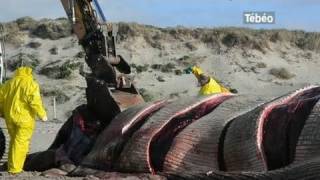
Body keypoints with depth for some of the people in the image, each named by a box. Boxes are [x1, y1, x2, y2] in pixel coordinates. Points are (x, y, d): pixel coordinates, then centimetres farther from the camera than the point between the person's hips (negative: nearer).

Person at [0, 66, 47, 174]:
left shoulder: (9, 83, 13)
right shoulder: (31, 84, -5)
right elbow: (34, 101, -17)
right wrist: (42, 114, -10)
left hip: (10, 117, 5)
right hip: (25, 118, -5)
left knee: (14, 140, 19)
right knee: (21, 142, -1)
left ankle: (11, 166, 21)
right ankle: (15, 168, -4)